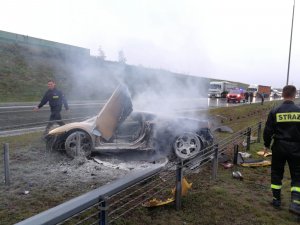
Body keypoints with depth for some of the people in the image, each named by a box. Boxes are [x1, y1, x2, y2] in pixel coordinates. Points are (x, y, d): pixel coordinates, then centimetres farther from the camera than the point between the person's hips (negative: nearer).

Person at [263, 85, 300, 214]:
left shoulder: (275, 111, -6)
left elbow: (268, 131, -5)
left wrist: (266, 145, 9)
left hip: (279, 147, 0)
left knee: (276, 173, 14)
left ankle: (276, 199, 23)